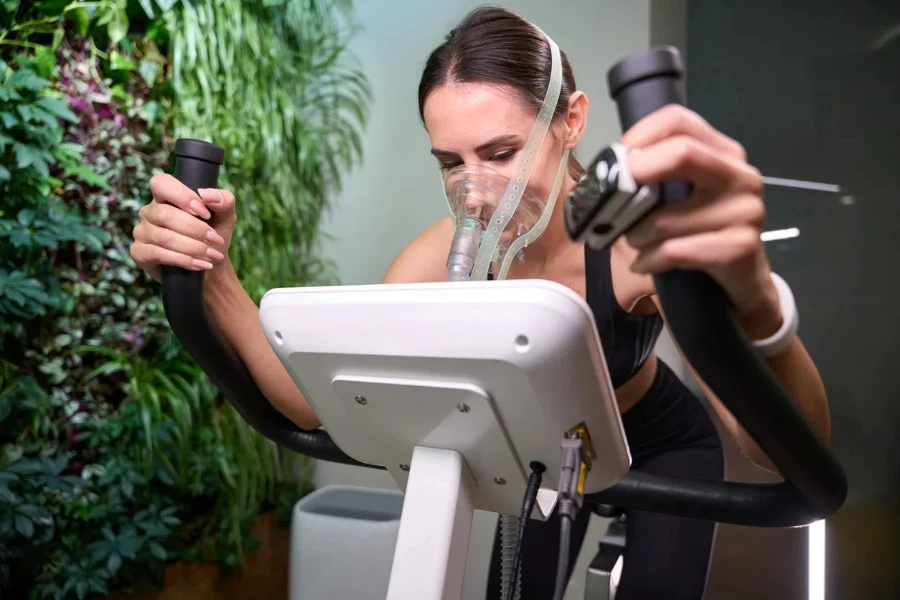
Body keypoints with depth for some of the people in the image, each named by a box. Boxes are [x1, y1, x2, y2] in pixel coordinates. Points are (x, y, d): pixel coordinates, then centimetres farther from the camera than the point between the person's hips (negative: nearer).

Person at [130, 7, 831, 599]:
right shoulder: (445, 255, -26)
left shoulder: (640, 238, -37)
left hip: (665, 449, -2)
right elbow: (317, 403, -25)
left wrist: (753, 302, -70)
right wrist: (212, 276, -40)